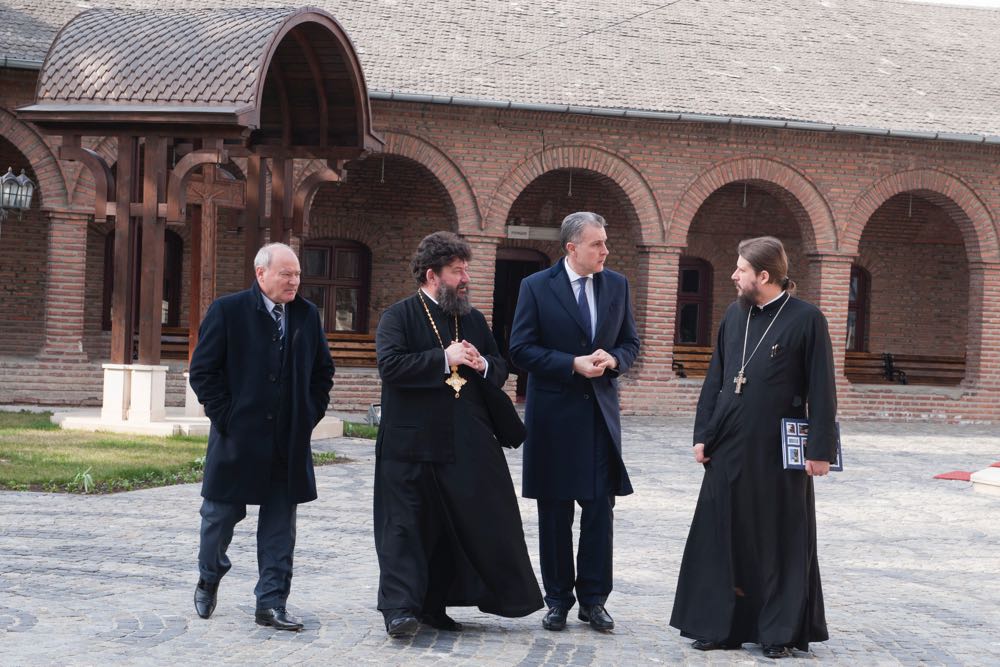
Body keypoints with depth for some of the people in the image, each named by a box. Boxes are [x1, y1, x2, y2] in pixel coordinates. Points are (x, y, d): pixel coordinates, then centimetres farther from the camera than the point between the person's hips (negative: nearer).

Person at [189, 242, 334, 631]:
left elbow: (323, 370, 18)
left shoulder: (307, 315, 7)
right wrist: (225, 417, -10)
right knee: (222, 513, 9)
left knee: (280, 526, 4)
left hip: (290, 441, 4)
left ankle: (271, 604, 9)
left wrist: (311, 415, 8)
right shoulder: (227, 311, -6)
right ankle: (209, 578, 35)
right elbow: (202, 371, -6)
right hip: (238, 438, -4)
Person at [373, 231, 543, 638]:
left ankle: (434, 605, 18)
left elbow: (500, 371, 19)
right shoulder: (399, 317, -4)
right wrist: (444, 358, -18)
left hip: (466, 444, 6)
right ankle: (401, 609, -3)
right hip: (412, 442, -6)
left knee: (465, 525, 8)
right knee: (406, 526, -4)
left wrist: (482, 364, -4)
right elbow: (390, 364, -19)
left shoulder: (473, 319, 14)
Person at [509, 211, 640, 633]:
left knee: (600, 507, 1)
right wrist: (573, 364, -17)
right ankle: (558, 600, 14)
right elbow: (521, 349, -8)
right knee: (555, 512, 5)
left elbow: (630, 342, 12)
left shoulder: (617, 285, 6)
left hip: (601, 411, 3)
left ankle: (593, 598, 9)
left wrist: (613, 359, -11)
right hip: (554, 412, -3)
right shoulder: (536, 287, -5)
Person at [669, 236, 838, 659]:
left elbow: (822, 390, -8)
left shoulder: (806, 319, -7)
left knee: (780, 541, 3)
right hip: (729, 449, 5)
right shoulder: (735, 315, 9)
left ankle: (781, 632, 12)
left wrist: (820, 449, -11)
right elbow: (714, 379, 13)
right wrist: (703, 434, 8)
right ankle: (722, 625, 17)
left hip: (779, 451, -5)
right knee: (722, 536, 7)